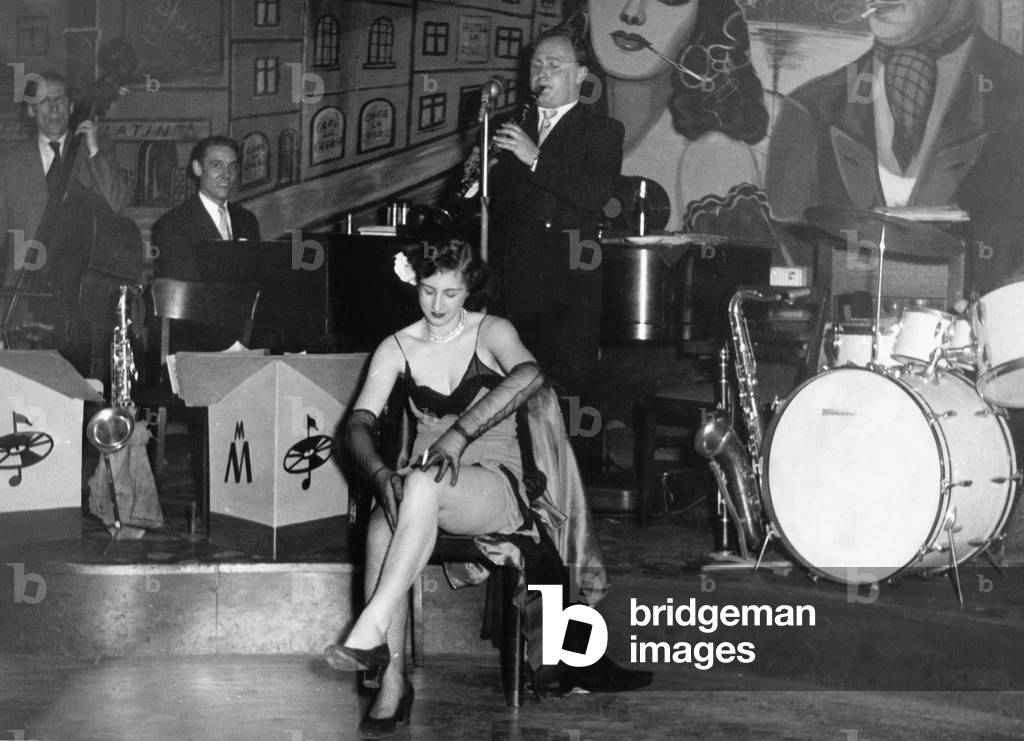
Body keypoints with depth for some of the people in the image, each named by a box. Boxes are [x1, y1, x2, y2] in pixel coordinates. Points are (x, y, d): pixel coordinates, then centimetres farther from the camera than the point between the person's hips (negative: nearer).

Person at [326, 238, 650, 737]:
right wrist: (381, 474, -25)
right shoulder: (397, 348, 9)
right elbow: (358, 424, -2)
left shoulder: (490, 333, 1)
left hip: (496, 485, -3)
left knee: (423, 485, -37)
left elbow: (530, 377, -22)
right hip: (420, 490, 3)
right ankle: (392, 682, -31)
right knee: (382, 524, -32)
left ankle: (372, 629, -40)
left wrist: (458, 434, -33)